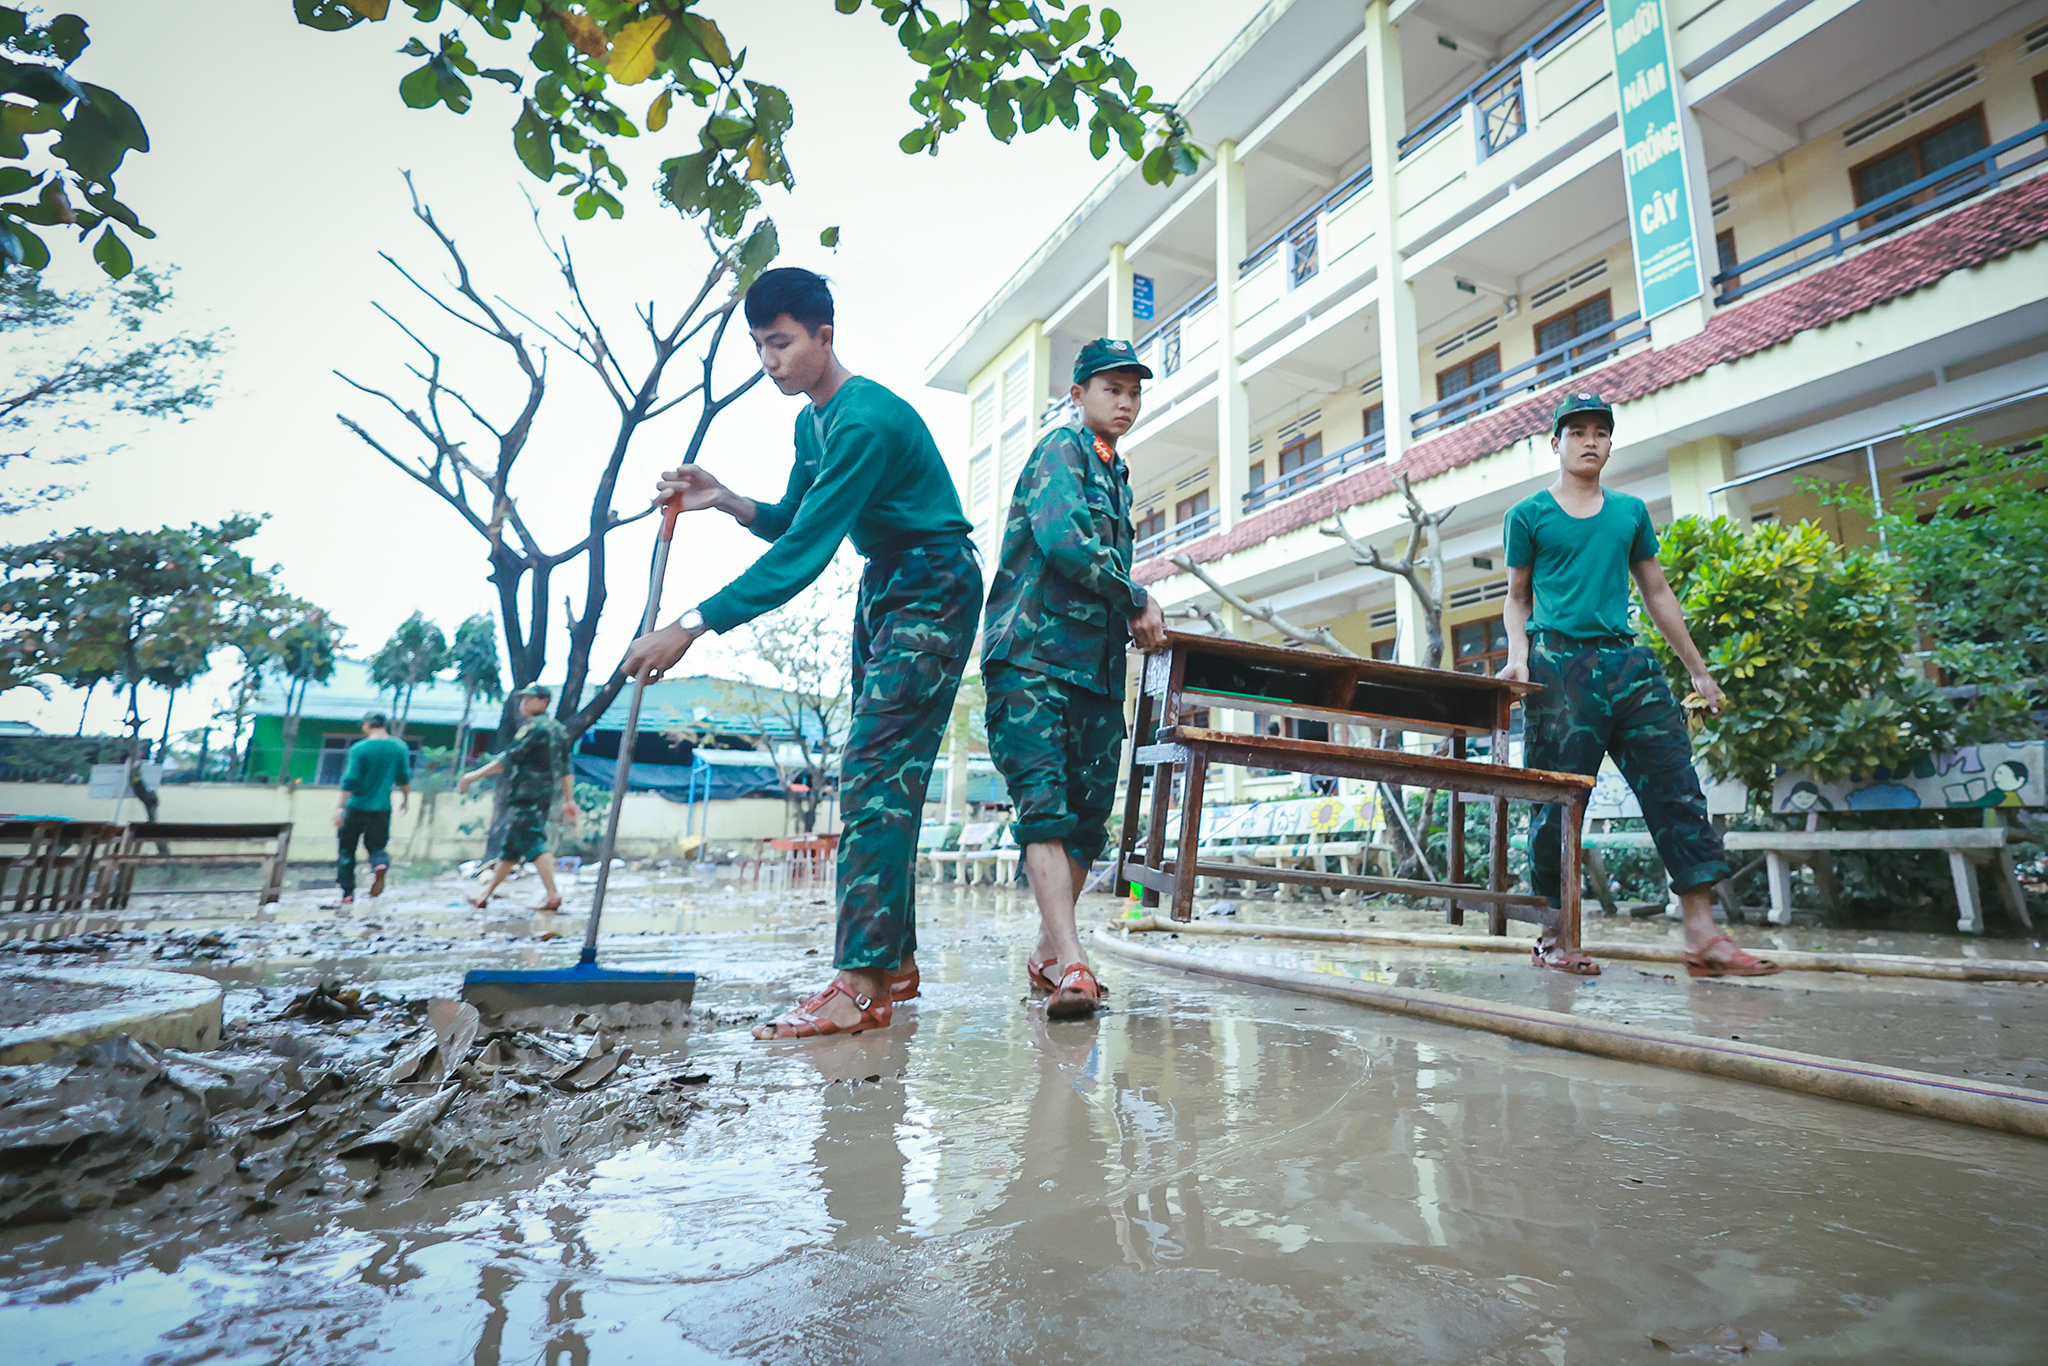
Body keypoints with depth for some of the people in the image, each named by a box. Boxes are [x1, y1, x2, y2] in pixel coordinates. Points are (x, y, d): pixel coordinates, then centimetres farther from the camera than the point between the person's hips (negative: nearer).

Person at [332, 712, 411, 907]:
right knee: (377, 846, 14)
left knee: (347, 849, 12)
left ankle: (347, 893, 13)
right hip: (382, 808, 2)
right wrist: (406, 798, 20)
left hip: (356, 806, -2)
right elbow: (404, 778, 6)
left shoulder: (358, 748, -8)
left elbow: (350, 781, -11)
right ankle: (381, 864, -21)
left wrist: (341, 807, -6)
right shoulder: (399, 747, 0)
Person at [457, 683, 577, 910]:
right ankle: (486, 893, 23)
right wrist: (569, 800, 18)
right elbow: (565, 769, 17)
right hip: (544, 794, 10)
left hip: (526, 794, -10)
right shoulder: (558, 729, 18)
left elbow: (509, 758, -15)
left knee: (533, 844, -10)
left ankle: (553, 895, -12)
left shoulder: (534, 726, -10)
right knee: (509, 845, 15)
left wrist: (474, 775, -10)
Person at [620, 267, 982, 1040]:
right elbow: (792, 522, 18)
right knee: (881, 774, 6)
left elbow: (804, 552, -28)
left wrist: (691, 628, -29)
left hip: (933, 591, -10)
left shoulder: (865, 420, -21)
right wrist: (723, 501, -1)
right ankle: (895, 961, 13)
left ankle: (862, 984, -19)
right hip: (881, 589, 10)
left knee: (875, 770, -19)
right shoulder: (811, 423, 11)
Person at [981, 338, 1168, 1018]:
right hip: (1033, 655, -8)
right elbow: (1065, 540, -18)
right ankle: (1072, 964, -18)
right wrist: (1138, 601, -5)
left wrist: (1135, 616, 4)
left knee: (1089, 812, 4)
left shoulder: (1117, 478, 27)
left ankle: (1047, 953, 16)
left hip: (1097, 664, 8)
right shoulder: (1061, 450, 1)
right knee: (1045, 803, -15)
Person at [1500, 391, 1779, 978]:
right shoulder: (1529, 514, 8)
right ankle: (1555, 935, 6)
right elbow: (1518, 598, 9)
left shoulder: (1631, 511, 19)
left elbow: (1657, 592, 21)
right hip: (1559, 665, -4)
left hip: (1628, 663, 5)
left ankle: (1702, 935, 1)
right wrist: (1518, 656, -9)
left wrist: (1698, 669, 19)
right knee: (1559, 804, -4)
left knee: (1677, 789, -4)